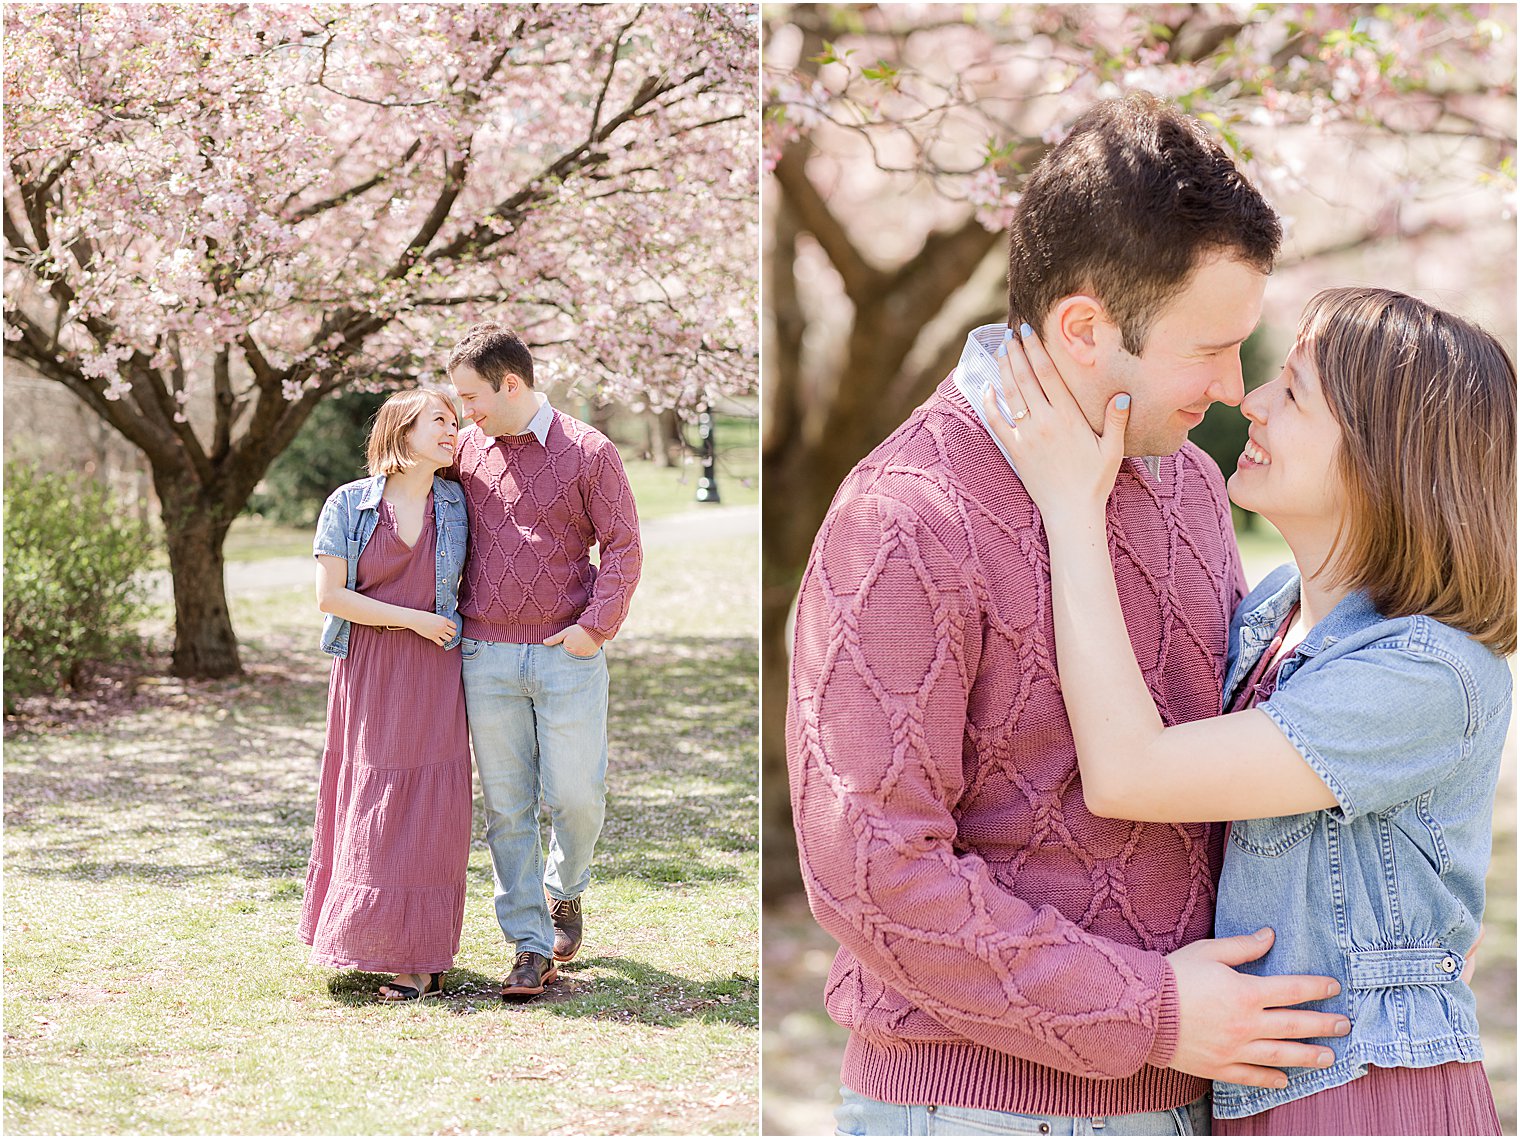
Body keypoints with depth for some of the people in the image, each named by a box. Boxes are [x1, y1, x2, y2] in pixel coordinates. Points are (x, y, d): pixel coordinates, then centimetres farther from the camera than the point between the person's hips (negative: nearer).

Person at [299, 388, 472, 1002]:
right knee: (369, 806, 4)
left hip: (435, 676, 1)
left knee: (428, 809, -1)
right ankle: (370, 942, 19)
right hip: (366, 671, -1)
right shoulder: (349, 504, -1)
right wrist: (411, 619, -11)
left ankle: (422, 959, 6)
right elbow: (330, 595, -7)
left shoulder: (458, 507, 5)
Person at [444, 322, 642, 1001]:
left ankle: (564, 892, 29)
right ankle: (531, 947, 6)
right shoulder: (465, 453, 10)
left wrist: (595, 625, -12)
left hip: (568, 655, -3)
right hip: (487, 657, 3)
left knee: (576, 795, -3)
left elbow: (622, 547, -1)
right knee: (506, 805, 0)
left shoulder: (589, 453, 0)